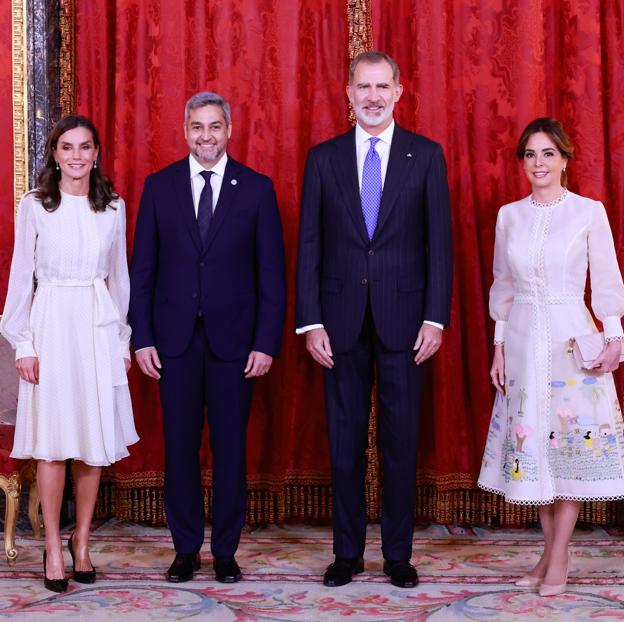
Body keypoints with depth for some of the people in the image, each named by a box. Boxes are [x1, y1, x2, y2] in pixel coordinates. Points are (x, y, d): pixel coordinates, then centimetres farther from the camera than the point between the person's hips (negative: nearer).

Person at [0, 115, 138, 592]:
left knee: (96, 443, 4)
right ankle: (54, 547, 10)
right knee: (53, 443, -1)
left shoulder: (113, 207, 7)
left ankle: (82, 540, 18)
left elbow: (119, 275, 12)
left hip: (99, 327, 2)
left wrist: (123, 338, 9)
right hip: (52, 324, -2)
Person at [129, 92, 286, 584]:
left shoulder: (257, 188, 2)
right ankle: (186, 548, 20)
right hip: (175, 338, 1)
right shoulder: (159, 186, 5)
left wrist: (267, 342, -7)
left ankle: (226, 551, 18)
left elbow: (272, 272, 0)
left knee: (230, 447, 5)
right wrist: (142, 338, -2)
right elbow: (143, 269, 5)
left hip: (233, 339, -1)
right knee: (180, 446, 7)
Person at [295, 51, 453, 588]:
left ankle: (398, 553, 18)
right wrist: (310, 321, -3)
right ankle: (347, 551, 19)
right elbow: (309, 244, 4)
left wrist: (436, 317, -7)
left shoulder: (426, 155, 3)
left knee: (401, 440, 6)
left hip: (403, 317, -1)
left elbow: (440, 242, 1)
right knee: (345, 440, 7)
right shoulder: (323, 157, 6)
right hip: (342, 318, 1)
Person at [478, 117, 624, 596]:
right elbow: (503, 285, 11)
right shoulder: (509, 215, 7)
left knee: (571, 443, 0)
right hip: (522, 339, 4)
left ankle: (558, 560, 9)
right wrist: (499, 346, 8)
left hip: (571, 338, -3)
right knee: (533, 443, 7)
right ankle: (551, 552, 19)